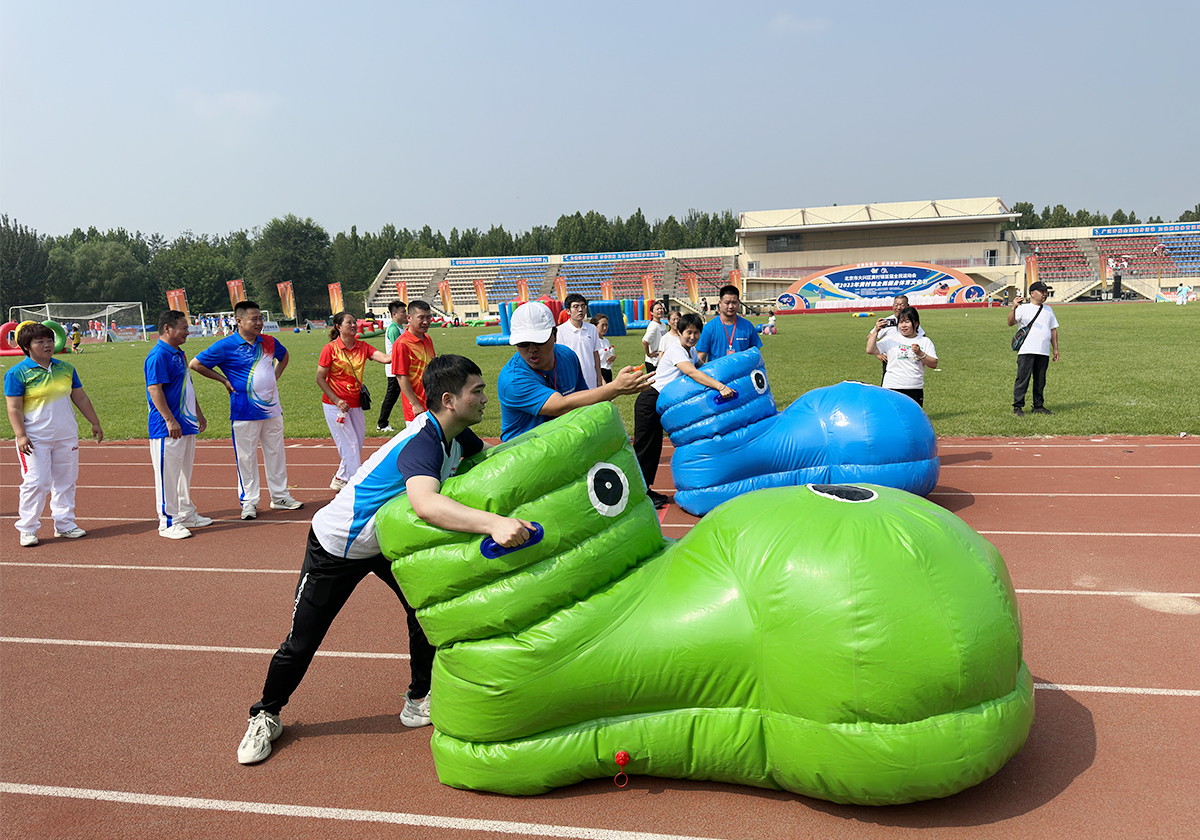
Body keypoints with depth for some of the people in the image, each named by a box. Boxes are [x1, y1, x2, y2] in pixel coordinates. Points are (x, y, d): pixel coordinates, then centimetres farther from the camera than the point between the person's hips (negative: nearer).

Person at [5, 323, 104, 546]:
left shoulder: (65, 368, 10)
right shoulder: (17, 373, -6)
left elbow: (80, 398, 16)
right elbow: (14, 408, -10)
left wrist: (95, 423, 15)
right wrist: (20, 436, -19)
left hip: (67, 436, 5)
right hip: (36, 439, -5)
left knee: (66, 481, 10)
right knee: (35, 482, -7)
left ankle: (64, 524, 21)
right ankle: (27, 529, 5)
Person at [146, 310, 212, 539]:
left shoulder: (179, 353, 16)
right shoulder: (158, 355, -15)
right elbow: (154, 389, -20)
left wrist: (198, 413, 25)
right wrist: (170, 420, -24)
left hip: (187, 425, 10)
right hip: (168, 429, -10)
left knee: (184, 472, 17)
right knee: (168, 475, -4)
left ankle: (186, 514, 28)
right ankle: (168, 523, 2)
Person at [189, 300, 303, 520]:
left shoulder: (269, 342, 5)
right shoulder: (225, 346, -10)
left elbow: (284, 355, 27)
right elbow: (195, 364, -6)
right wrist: (224, 380, -6)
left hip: (272, 409, 5)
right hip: (245, 412, -5)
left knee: (276, 454, 11)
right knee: (246, 458, 2)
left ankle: (280, 497, 23)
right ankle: (249, 501, 12)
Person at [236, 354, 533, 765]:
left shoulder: (455, 436, -9)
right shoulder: (421, 444, -38)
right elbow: (425, 504, -59)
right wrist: (493, 523, -69)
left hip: (386, 539, 8)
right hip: (336, 545, -8)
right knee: (302, 641, 4)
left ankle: (419, 701, 21)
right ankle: (266, 716, 28)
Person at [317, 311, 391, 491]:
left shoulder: (362, 347, 4)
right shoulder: (330, 349, -8)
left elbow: (384, 358, -10)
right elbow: (320, 378, -7)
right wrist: (336, 400, -15)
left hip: (356, 403, 6)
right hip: (335, 404, -5)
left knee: (358, 444, 10)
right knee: (349, 445, -6)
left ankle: (340, 480, 26)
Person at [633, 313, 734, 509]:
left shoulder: (692, 352, 9)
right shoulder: (676, 351, -20)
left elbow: (702, 367, 24)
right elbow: (692, 373, -35)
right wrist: (721, 387, -44)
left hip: (661, 405, 9)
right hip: (649, 402, -9)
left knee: (654, 447, 13)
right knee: (644, 446, -4)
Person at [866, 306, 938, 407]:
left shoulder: (925, 341, 9)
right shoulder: (891, 339, 4)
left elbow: (934, 364, 2)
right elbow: (870, 350, -6)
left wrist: (920, 353, -13)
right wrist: (876, 331, -11)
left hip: (916, 389, 2)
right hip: (892, 387, -2)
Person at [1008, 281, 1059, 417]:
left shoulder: (1048, 310, 21)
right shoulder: (1023, 308, 2)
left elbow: (1053, 329, 23)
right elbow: (1011, 323, -12)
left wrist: (1055, 348, 17)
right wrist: (1013, 308, -28)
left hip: (1044, 352, 6)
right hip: (1026, 351, -5)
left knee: (1040, 381, 9)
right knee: (1022, 379, -7)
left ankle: (1038, 406, 16)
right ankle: (1018, 406, -2)